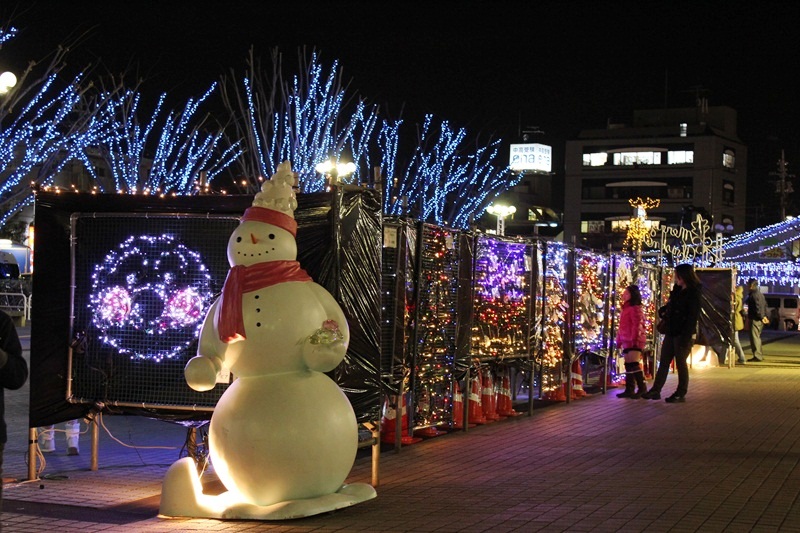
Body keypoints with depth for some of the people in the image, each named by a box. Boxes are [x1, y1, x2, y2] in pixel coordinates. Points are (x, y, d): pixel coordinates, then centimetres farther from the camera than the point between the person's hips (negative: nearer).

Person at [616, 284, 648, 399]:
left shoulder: (635, 309, -9)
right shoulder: (625, 309, 20)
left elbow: (637, 326, -18)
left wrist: (633, 340, -25)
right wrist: (619, 341, 21)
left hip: (634, 342, -10)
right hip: (626, 342, 10)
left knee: (634, 364, -12)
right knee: (628, 365, 10)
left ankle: (642, 388, -7)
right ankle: (629, 389, 12)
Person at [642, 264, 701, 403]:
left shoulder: (693, 293, -11)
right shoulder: (677, 290, 12)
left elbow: (692, 317, -16)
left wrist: (686, 337, -21)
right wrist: (663, 311, 4)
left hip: (683, 334, -8)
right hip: (671, 332, 8)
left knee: (681, 363, 1)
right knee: (664, 362, 7)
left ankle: (681, 394, 10)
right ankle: (655, 390, 10)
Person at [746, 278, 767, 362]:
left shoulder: (753, 295, -15)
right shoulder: (760, 294, 18)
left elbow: (757, 307, -22)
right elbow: (765, 305, 20)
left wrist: (761, 317, -20)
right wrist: (763, 316, 18)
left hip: (755, 319, -10)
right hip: (760, 319, 10)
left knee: (755, 337, -8)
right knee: (757, 337, 18)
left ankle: (757, 356, -10)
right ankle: (759, 355, 23)